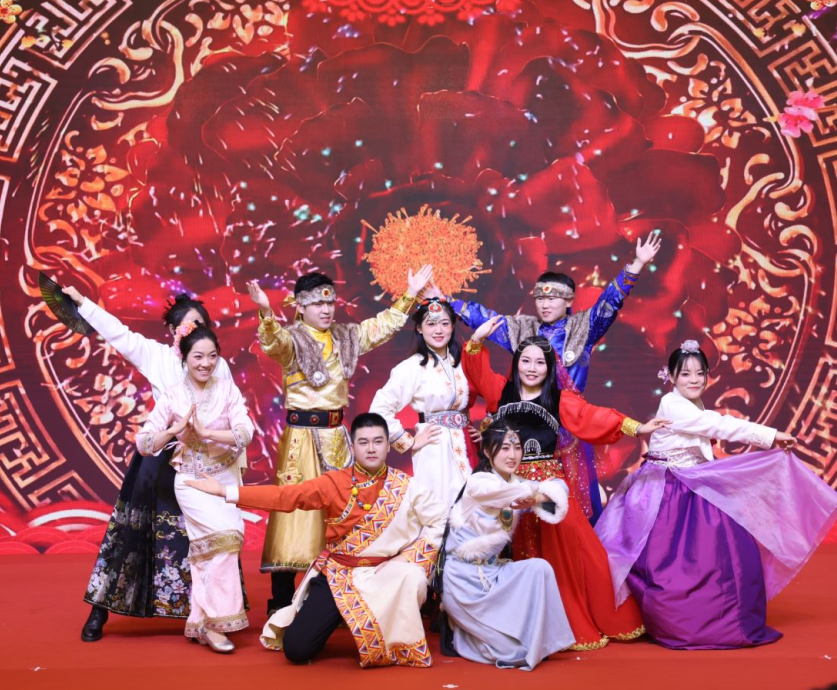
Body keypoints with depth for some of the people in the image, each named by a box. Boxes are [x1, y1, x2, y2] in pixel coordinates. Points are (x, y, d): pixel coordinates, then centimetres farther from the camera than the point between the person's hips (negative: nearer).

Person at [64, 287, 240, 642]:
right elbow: (116, 331, 3)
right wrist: (80, 300, 4)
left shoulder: (219, 366, 2)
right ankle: (100, 611, 14)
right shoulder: (155, 355, 2)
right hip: (161, 456, 0)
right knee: (133, 528, 4)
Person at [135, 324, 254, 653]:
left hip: (226, 478, 2)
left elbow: (246, 432, -12)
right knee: (225, 533, -21)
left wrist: (205, 431, -21)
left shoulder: (227, 388, -1)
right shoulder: (172, 395, -4)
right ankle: (215, 619, -10)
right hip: (190, 480, -2)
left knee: (208, 548, -3)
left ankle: (202, 622, 12)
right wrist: (175, 430, -21)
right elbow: (142, 443, -6)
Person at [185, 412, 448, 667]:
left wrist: (411, 558, -10)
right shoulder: (334, 483, -2)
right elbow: (287, 496, -7)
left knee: (412, 579, -35)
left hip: (382, 576, -1)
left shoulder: (406, 487, -2)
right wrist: (227, 491, -13)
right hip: (336, 575, 1)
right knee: (296, 648, -10)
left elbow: (440, 521, 3)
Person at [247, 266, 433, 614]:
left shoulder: (345, 336, 11)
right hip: (302, 436, -6)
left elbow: (383, 325, 18)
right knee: (296, 509, -4)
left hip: (336, 435, 6)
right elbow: (272, 342, -29)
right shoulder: (292, 339, -7)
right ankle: (281, 602, 4)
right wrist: (265, 312, -47)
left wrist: (410, 294, 14)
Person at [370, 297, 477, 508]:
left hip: (465, 446, 5)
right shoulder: (412, 367, -10)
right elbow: (379, 410, -16)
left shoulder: (461, 362, 7)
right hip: (435, 448, -5)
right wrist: (410, 442, -10)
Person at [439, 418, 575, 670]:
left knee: (539, 568, -19)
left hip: (492, 570, 7)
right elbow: (525, 491, -28)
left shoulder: (518, 485, 6)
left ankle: (534, 645, -1)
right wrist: (539, 489, -5)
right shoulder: (478, 483, -16)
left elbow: (560, 486, -7)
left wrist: (536, 498, -26)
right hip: (464, 578, -7)